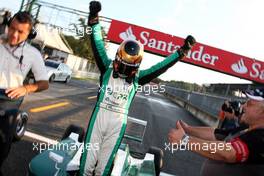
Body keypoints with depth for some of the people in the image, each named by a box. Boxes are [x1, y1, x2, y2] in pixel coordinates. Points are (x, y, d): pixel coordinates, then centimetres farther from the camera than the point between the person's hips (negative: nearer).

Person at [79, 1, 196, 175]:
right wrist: (94, 19, -14)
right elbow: (98, 46, -6)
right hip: (100, 114, 0)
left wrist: (182, 51, 4)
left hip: (119, 121, 1)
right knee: (90, 154, 10)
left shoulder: (137, 77, 2)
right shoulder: (108, 68, 0)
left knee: (105, 159, 13)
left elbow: (160, 67, 4)